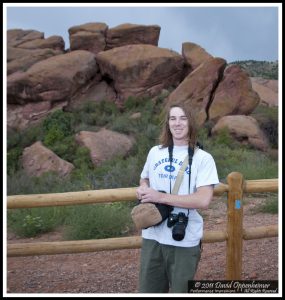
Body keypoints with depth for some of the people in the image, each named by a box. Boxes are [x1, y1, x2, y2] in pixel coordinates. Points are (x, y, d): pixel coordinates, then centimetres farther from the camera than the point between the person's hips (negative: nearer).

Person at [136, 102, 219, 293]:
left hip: (185, 241, -4)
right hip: (152, 237, 4)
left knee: (181, 291, 13)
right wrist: (143, 189, -2)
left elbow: (203, 200, -19)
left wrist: (161, 197, -20)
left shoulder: (203, 158, -9)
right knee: (148, 290, 17)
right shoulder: (155, 152, 6)